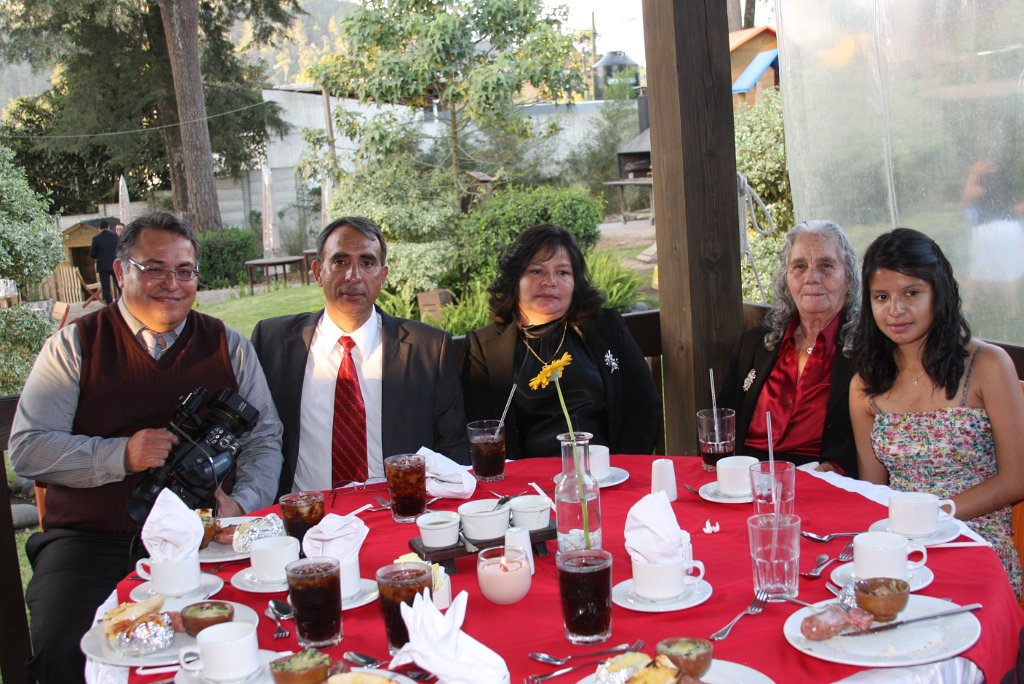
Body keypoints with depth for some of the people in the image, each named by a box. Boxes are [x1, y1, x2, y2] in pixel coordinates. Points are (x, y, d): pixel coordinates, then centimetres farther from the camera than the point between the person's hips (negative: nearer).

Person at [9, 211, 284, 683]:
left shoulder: (228, 346, 12)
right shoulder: (74, 346, 7)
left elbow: (264, 437, 10)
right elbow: (26, 449, 1)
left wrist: (241, 503, -10)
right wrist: (120, 455, -14)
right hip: (90, 539, 0)